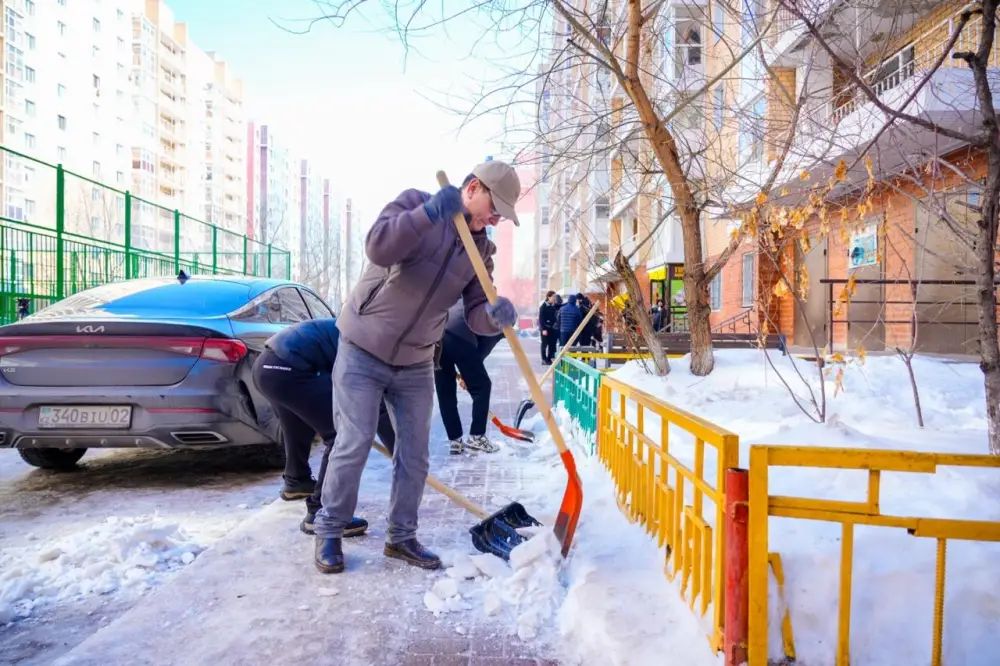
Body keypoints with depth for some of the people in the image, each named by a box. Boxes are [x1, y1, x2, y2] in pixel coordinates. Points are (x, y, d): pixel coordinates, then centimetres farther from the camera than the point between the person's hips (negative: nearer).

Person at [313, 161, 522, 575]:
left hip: (416, 364, 5)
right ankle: (329, 532, 16)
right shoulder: (415, 203, -9)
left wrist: (495, 315, -27)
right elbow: (378, 248, -27)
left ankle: (401, 537, 24)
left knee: (415, 454, 7)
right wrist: (429, 212, -37)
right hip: (363, 353, -5)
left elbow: (475, 314, -4)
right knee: (354, 444, -4)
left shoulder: (481, 250, 4)